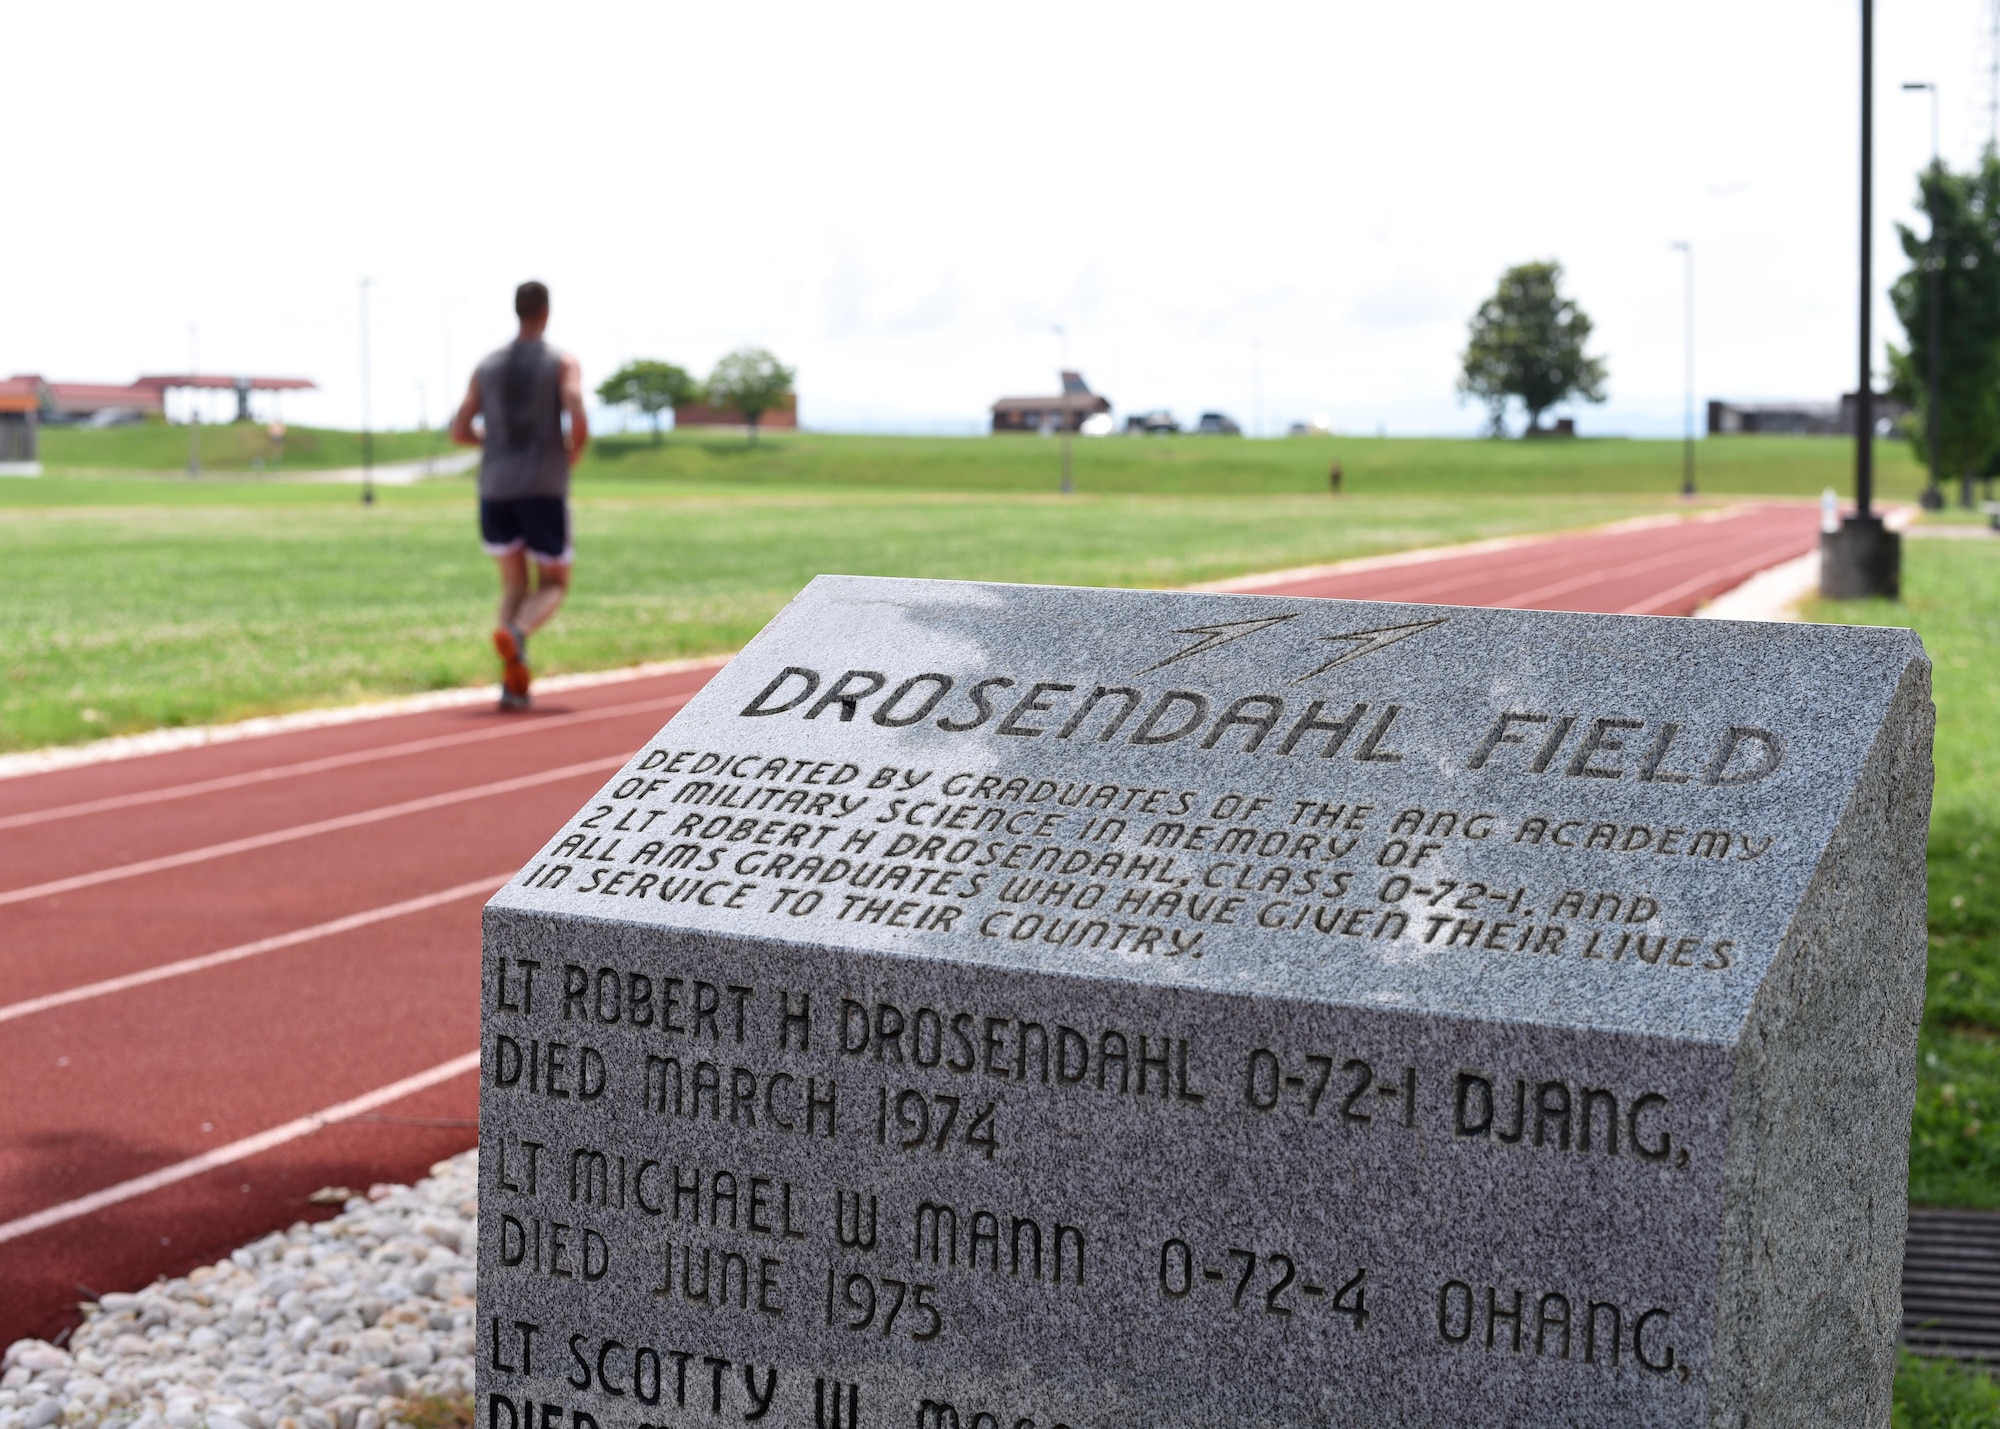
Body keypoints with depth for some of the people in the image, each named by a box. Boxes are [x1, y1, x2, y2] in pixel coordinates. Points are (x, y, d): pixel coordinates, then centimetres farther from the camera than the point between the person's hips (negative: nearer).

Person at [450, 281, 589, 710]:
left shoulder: (486, 367, 11)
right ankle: (516, 633, -25)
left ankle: (513, 683, -2)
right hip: (545, 491, -3)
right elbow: (579, 424, -16)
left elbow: (459, 431, 9)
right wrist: (573, 453, 6)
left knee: (514, 584, 15)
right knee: (553, 585, 10)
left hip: (495, 491, 4)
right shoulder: (563, 364, -1)